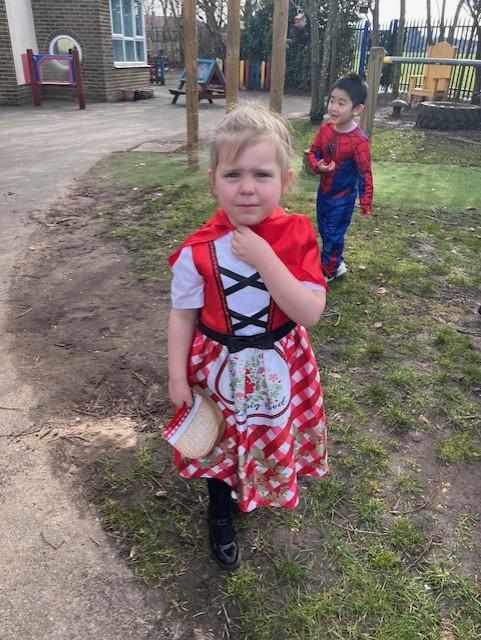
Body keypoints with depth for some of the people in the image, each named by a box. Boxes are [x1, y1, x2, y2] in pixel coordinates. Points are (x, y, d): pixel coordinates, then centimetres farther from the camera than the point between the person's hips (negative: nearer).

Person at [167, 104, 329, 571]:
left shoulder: (297, 236, -17)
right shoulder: (198, 251, -20)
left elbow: (311, 312, -23)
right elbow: (183, 314, -7)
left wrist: (265, 261, -33)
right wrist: (177, 375, -6)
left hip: (277, 367, 2)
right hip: (221, 368, -1)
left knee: (273, 439, 25)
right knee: (221, 443, 21)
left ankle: (268, 492, 60)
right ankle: (220, 514, 51)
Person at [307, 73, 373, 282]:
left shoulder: (358, 141, -24)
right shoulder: (325, 129, -8)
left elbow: (365, 173, -19)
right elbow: (313, 152, 4)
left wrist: (365, 202, -17)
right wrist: (318, 166, -18)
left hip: (343, 197, -7)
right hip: (324, 191, 7)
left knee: (332, 234, 4)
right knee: (324, 230, 20)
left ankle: (328, 271, 23)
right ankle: (337, 263, 40)